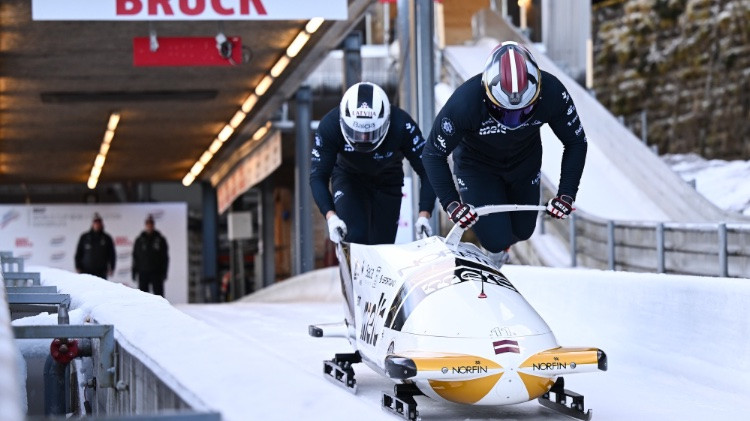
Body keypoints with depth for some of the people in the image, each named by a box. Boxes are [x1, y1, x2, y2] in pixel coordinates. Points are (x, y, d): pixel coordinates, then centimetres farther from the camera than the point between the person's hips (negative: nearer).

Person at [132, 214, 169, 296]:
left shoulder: (160, 240, 4)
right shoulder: (139, 240, 9)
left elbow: (165, 257, 3)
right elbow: (135, 257, 10)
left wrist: (164, 272, -5)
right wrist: (134, 272, 3)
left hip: (156, 273, -2)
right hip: (143, 273, 2)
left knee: (158, 293, -4)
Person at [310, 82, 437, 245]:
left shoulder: (402, 125, -34)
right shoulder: (330, 125, -33)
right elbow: (318, 176, -28)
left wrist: (424, 216, -41)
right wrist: (330, 216, -43)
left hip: (388, 181, 1)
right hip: (348, 177, -1)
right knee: (355, 237, -22)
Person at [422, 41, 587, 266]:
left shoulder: (552, 93, -33)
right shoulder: (465, 101, -40)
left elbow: (576, 142, -15)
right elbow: (433, 154, -25)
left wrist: (567, 195, -23)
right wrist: (451, 203, -34)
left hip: (525, 162, 3)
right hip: (476, 163, -3)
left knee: (522, 231, 14)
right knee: (497, 239, -12)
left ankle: (497, 246, 48)